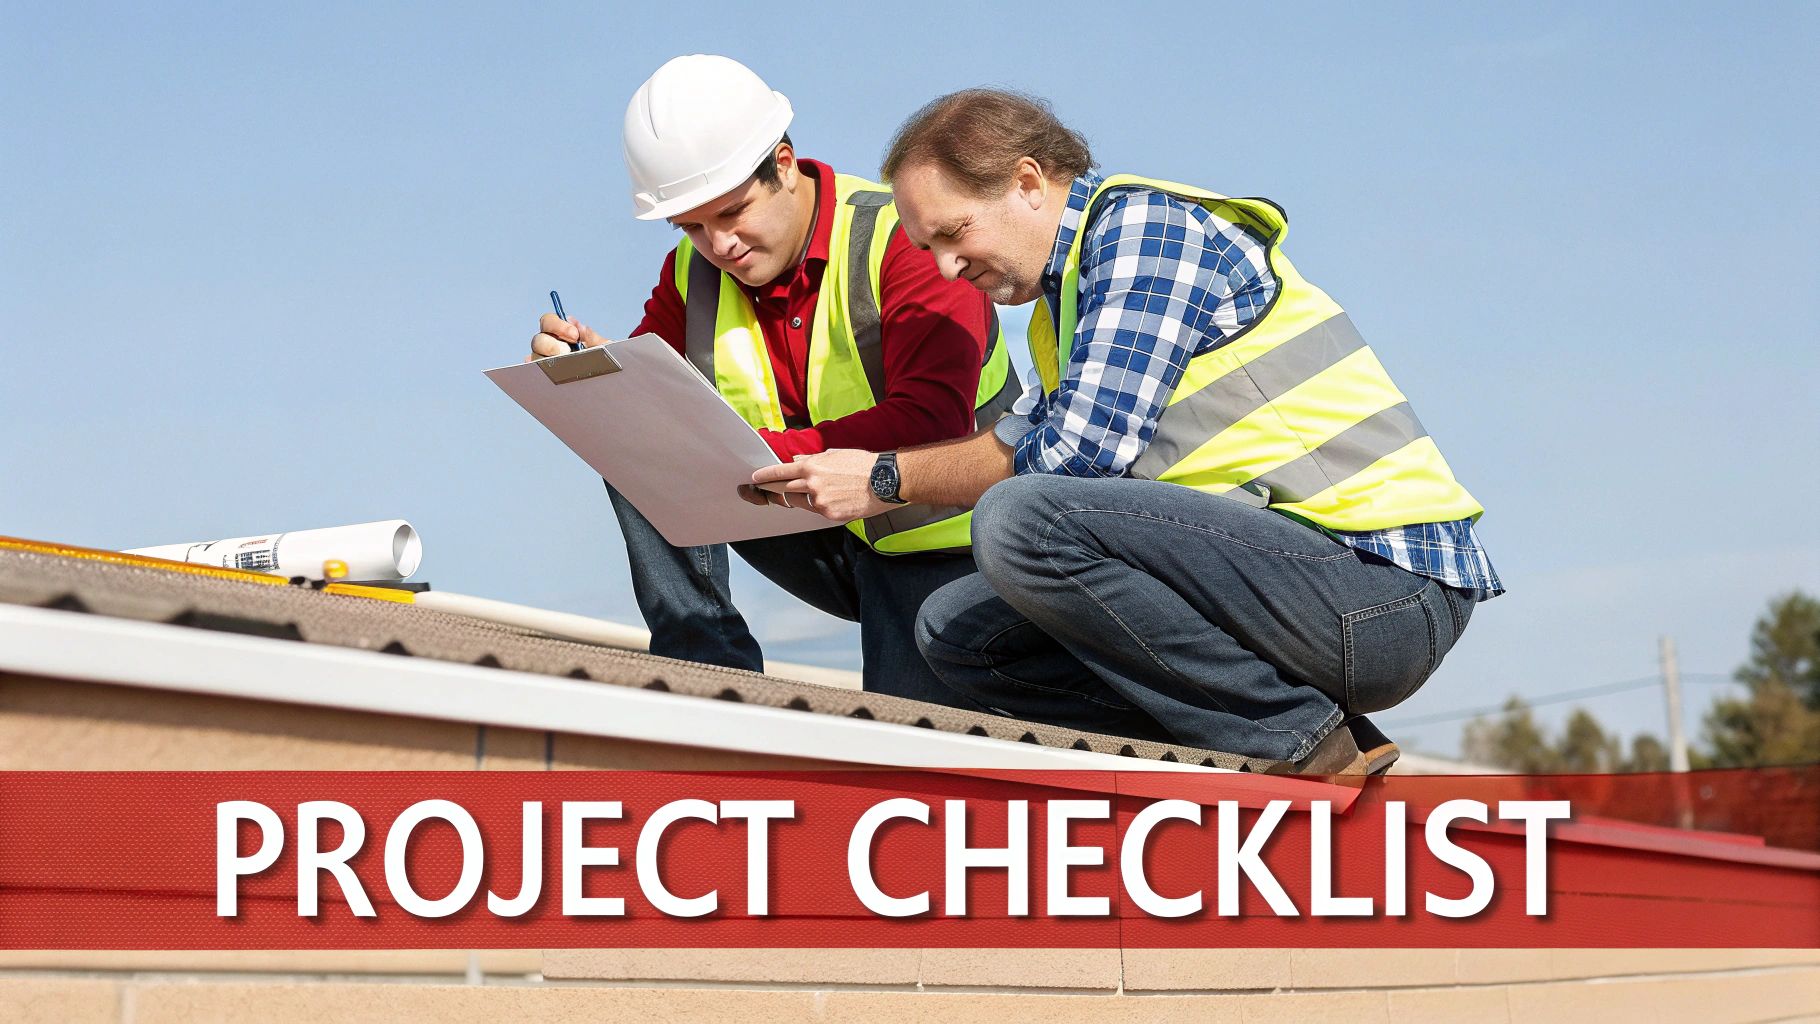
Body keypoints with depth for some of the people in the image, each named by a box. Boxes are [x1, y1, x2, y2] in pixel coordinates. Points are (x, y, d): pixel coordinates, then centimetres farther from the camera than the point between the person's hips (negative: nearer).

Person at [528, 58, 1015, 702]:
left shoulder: (903, 239, -22)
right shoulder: (693, 274, -2)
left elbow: (932, 425, -33)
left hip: (941, 548, -5)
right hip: (822, 536, 5)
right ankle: (706, 663, -9)